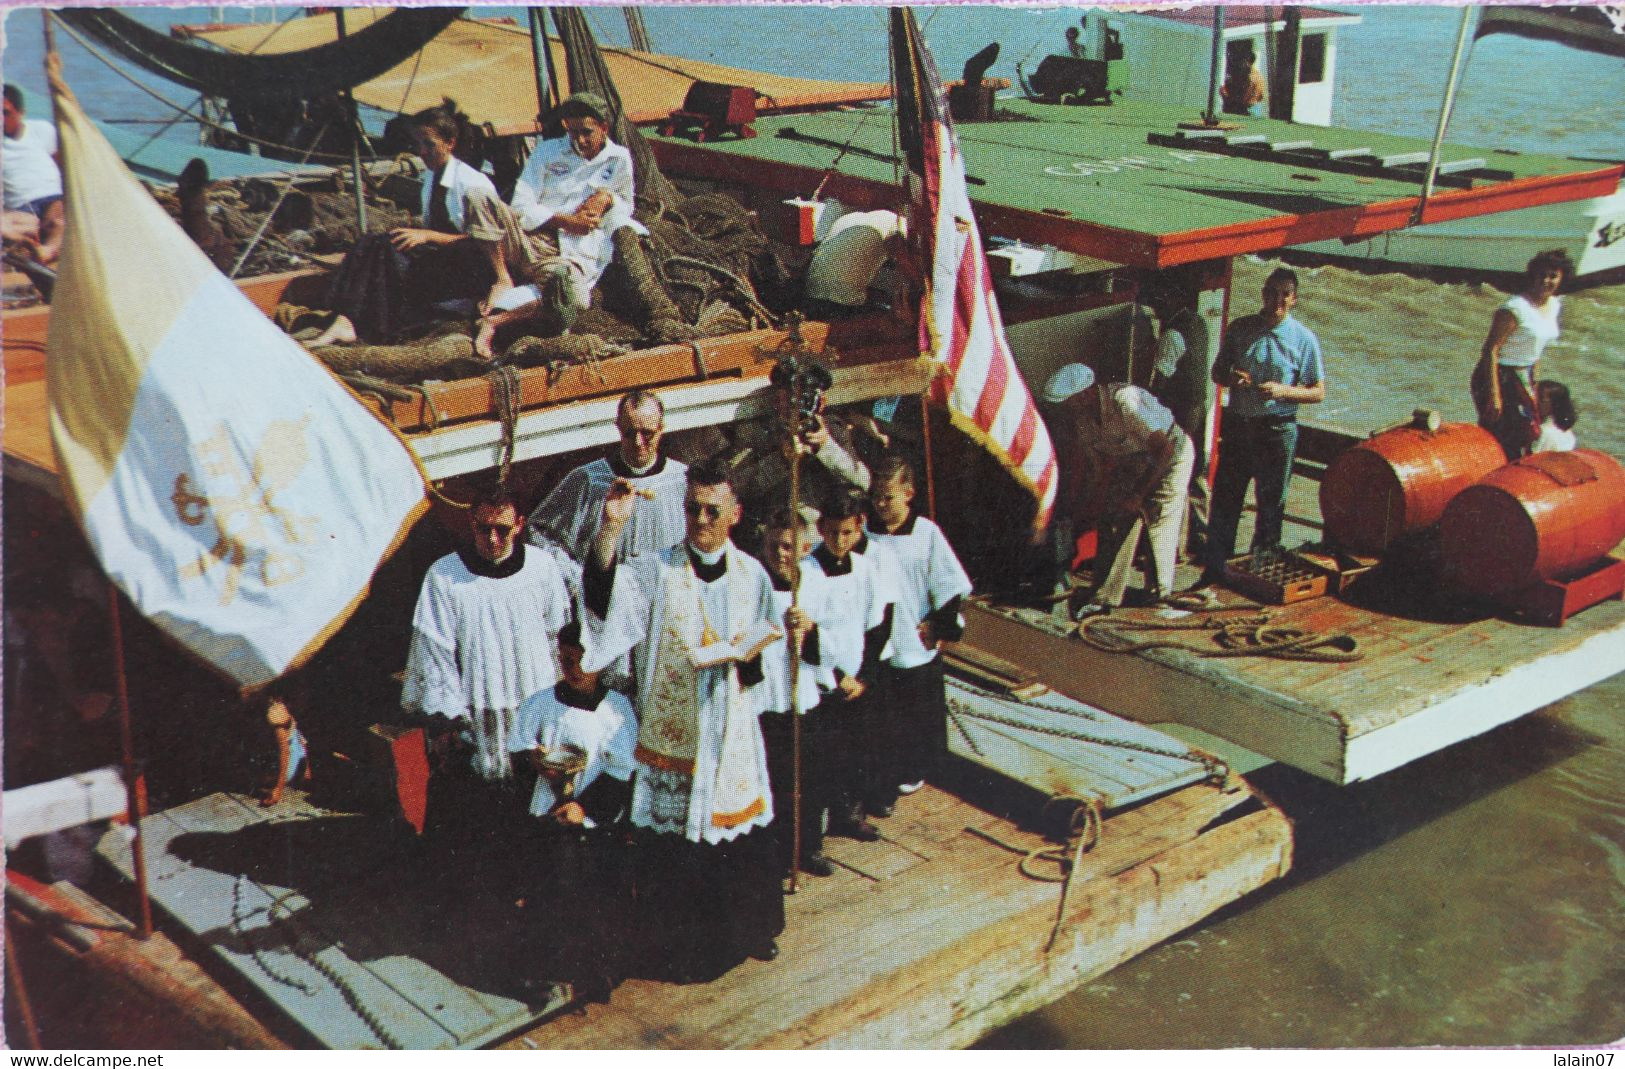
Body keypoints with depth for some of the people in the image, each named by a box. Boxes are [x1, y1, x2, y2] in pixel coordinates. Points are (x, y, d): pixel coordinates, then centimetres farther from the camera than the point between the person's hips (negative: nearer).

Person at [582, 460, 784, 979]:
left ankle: (749, 931, 37)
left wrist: (749, 655, -14)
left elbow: (763, 647, 9)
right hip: (672, 736, -3)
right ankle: (683, 946, 25)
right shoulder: (655, 571, -9)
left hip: (734, 737, 3)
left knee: (744, 838, 14)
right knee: (676, 850, 5)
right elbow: (602, 592, -28)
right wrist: (611, 528, -40)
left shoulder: (752, 575, 2)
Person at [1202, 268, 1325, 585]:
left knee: (1271, 506, 6)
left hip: (1278, 431, -2)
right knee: (1224, 501, 4)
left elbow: (1318, 392, -1)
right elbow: (1217, 371, 14)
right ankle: (1214, 571, 13)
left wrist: (1283, 391, -18)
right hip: (1237, 425, 2)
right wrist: (1231, 378, -9)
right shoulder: (1239, 329, 4)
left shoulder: (1304, 339, -2)